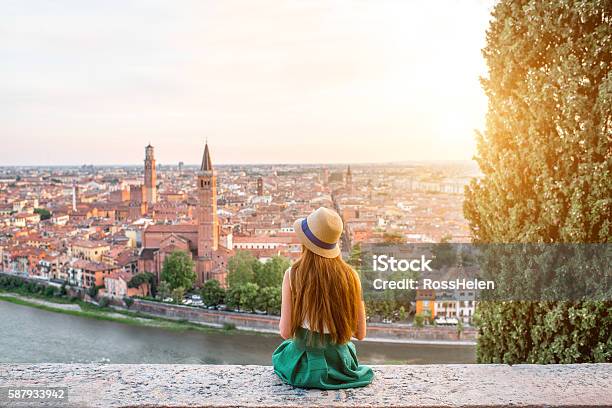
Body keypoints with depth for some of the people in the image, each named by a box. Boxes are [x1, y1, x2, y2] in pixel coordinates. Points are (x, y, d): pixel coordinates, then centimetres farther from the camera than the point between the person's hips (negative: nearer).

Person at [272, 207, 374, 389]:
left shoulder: (292, 275, -16)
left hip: (303, 368, -1)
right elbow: (360, 333, -4)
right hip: (340, 366, 2)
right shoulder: (350, 275, -12)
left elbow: (286, 332, -14)